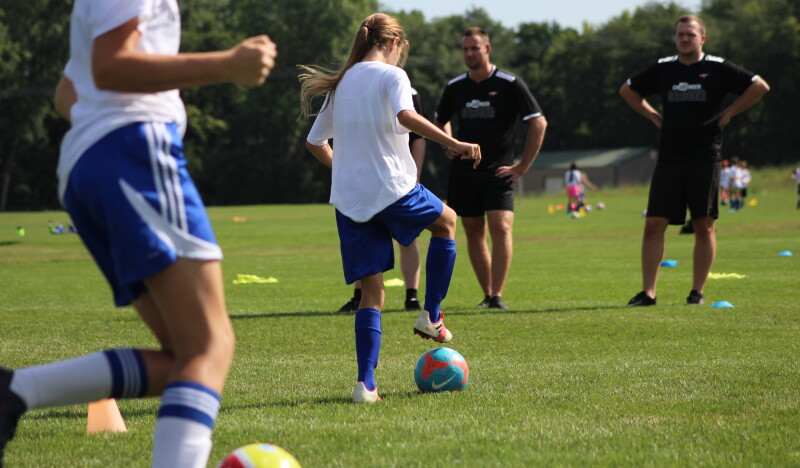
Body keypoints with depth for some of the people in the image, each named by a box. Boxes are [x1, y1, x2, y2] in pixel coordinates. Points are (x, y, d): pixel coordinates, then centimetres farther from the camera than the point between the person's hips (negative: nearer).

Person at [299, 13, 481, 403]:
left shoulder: (341, 83, 15)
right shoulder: (391, 76, -4)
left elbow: (315, 142, 19)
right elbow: (405, 116, -25)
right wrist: (455, 144, -24)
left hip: (348, 199, 5)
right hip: (392, 190, -5)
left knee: (371, 292, 7)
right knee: (446, 222, 26)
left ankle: (365, 383, -6)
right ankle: (431, 316, 20)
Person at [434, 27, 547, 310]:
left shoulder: (510, 84, -6)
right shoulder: (455, 87, 7)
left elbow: (538, 123, -6)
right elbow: (440, 122, 27)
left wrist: (523, 167, -7)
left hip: (498, 171, -4)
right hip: (463, 170, 4)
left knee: (500, 227, -17)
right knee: (473, 232, 5)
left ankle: (497, 296, -16)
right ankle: (487, 295, 12)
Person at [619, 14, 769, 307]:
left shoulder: (717, 69, 0)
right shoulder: (662, 69, 8)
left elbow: (759, 87, 0)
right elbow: (627, 90, 22)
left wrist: (728, 113, -2)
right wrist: (653, 116, 12)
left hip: (705, 159, -2)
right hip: (669, 158, 2)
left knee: (704, 226, 1)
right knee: (654, 224, -6)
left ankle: (697, 292, 10)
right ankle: (648, 292, -4)